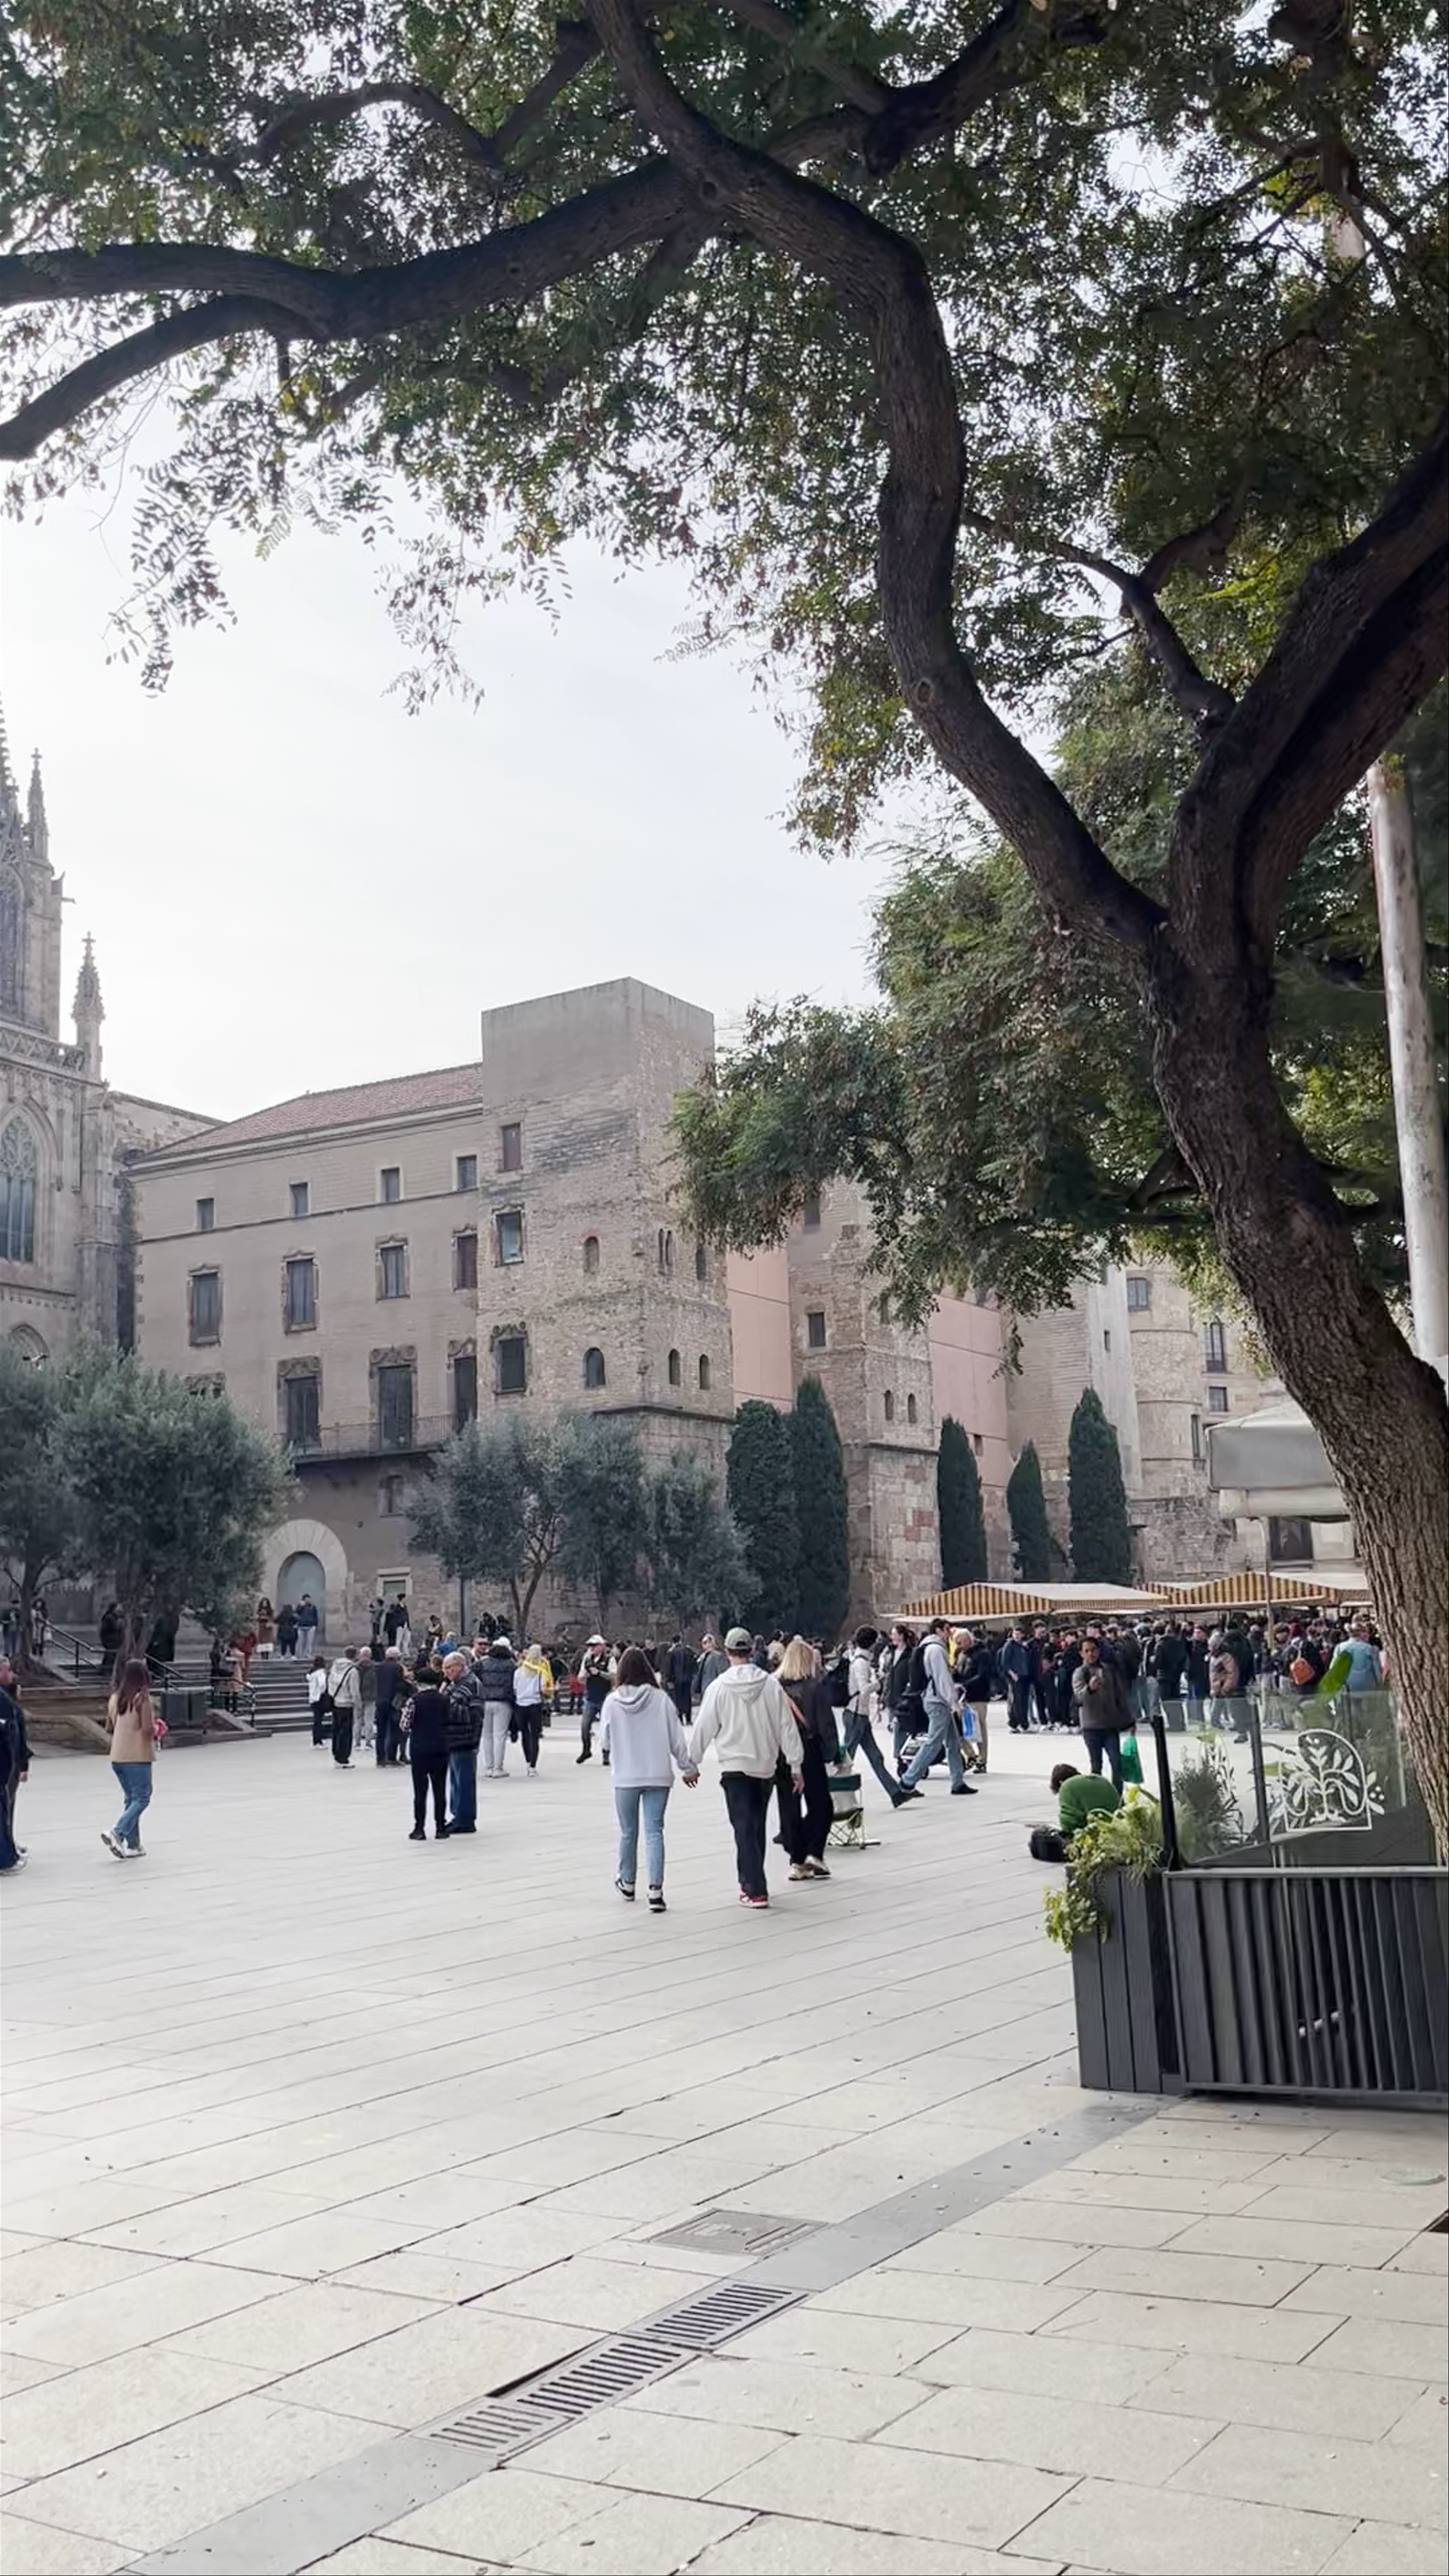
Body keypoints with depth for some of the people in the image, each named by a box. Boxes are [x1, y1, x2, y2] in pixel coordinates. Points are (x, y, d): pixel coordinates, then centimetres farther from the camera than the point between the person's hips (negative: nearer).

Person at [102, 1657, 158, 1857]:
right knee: (142, 1799, -1)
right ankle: (117, 1833, -18)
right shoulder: (142, 1699, -14)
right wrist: (156, 1731, 3)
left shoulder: (115, 1698, 6)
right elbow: (148, 1730, -18)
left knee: (131, 1799, 15)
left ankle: (133, 1845, 15)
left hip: (117, 1757, 7)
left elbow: (109, 1729, 11)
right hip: (138, 1757, -7)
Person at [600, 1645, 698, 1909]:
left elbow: (605, 1742, 2)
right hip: (658, 1777, 0)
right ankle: (655, 1890, -7)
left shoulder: (612, 1702, -7)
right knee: (654, 1832, 1)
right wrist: (688, 1767, 10)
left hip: (625, 1778, 0)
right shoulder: (662, 1699, -7)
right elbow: (677, 1739, -2)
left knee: (628, 1833, 15)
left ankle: (628, 1883, 33)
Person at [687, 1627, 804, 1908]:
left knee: (744, 1829, -1)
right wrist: (796, 1765, 9)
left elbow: (704, 1728, -4)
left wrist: (691, 1761, 10)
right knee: (757, 1827, 16)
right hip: (766, 1766, 3)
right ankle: (751, 1882, 26)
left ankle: (755, 1890, -6)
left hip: (735, 1767, -3)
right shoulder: (771, 1685, -3)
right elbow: (787, 1727, 1)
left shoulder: (720, 1687, -9)